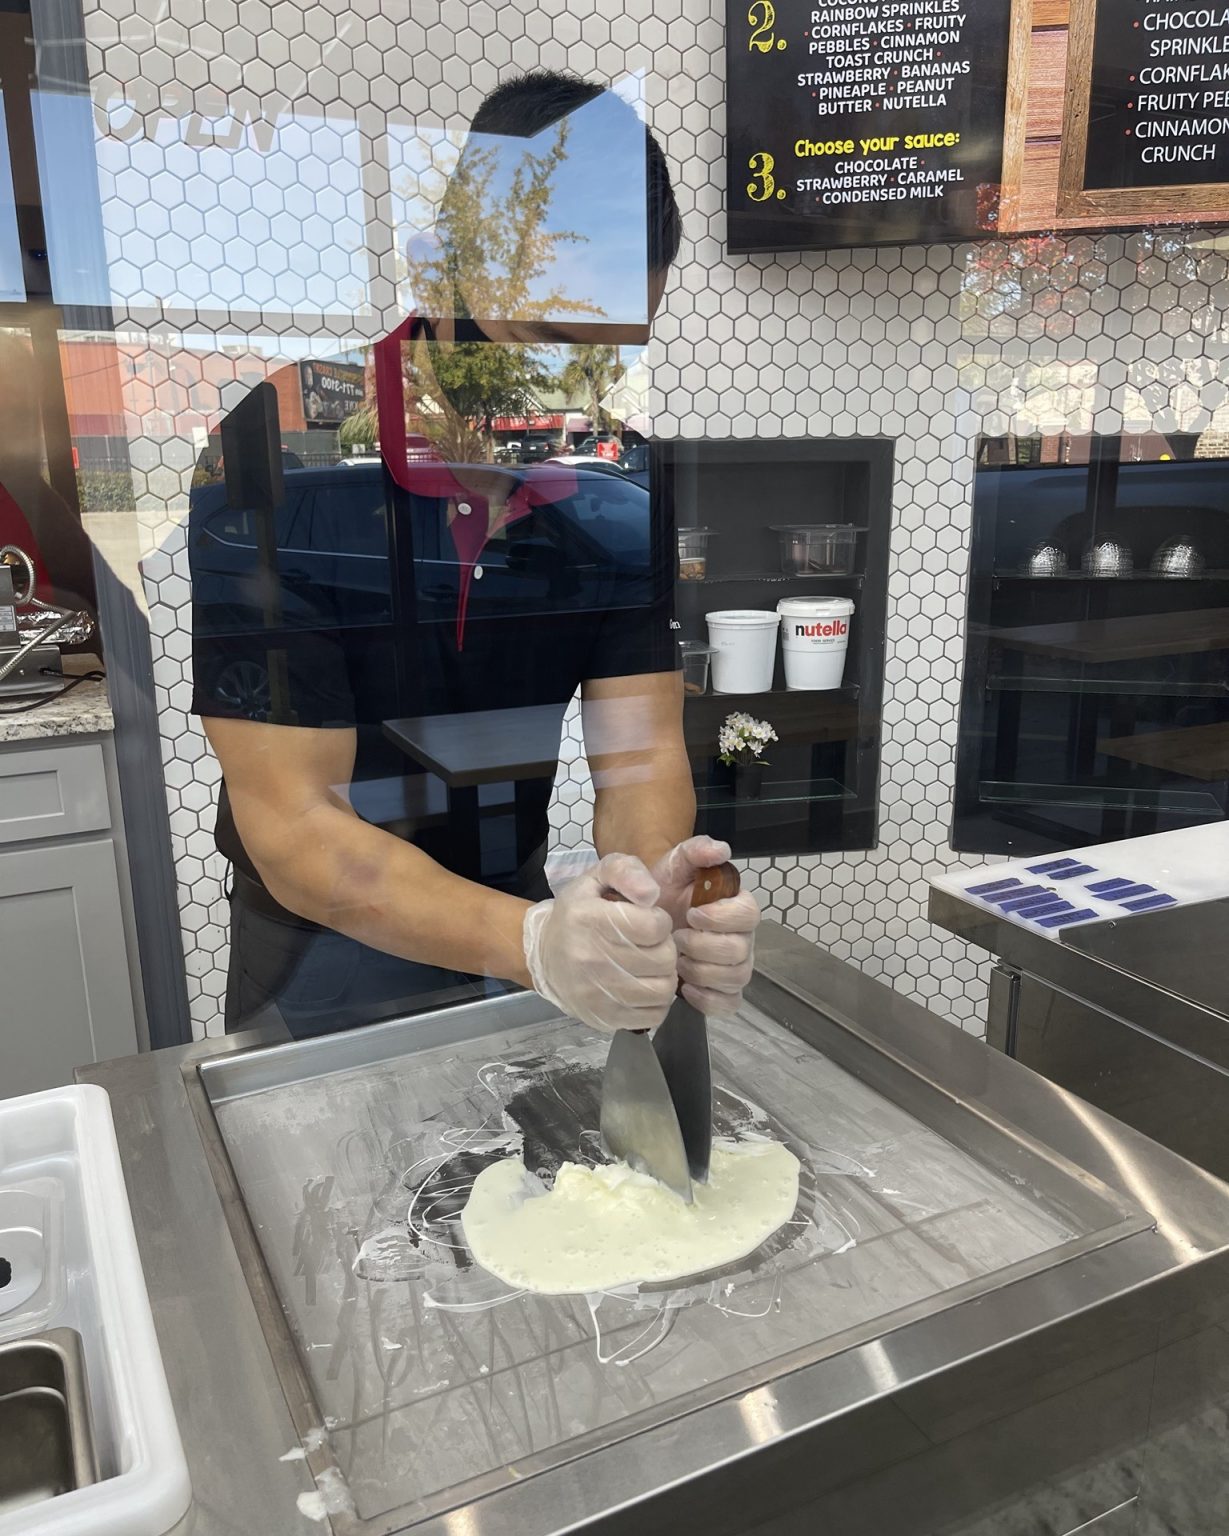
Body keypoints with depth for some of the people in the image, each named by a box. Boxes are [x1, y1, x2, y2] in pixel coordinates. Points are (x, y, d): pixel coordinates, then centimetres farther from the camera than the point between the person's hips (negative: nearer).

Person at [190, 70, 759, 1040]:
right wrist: (535, 941, -39)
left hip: (518, 907, 3)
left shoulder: (617, 484, -9)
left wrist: (663, 897, -33)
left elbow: (639, 756, -12)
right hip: (329, 964, -2)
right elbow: (295, 831, -24)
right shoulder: (275, 461, -22)